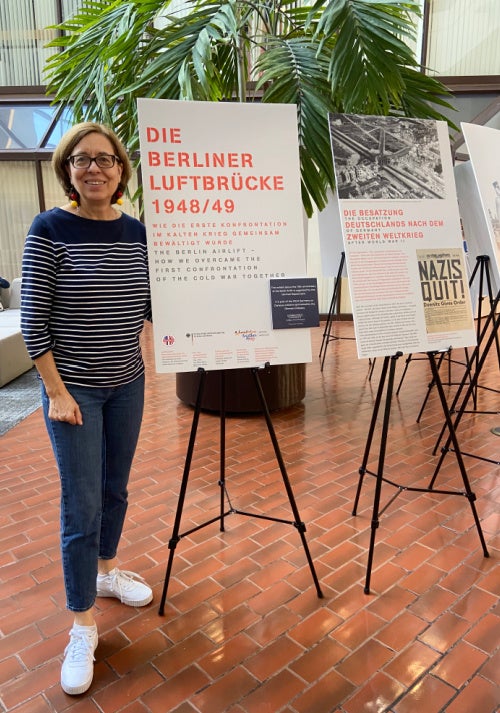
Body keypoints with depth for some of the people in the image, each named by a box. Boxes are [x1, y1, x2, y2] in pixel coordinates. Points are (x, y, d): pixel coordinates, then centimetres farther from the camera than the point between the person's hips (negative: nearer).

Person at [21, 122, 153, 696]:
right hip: (73, 388, -4)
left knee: (115, 489, 18)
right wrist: (57, 391, -14)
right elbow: (33, 319, -12)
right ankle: (83, 628, 19)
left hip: (126, 384, 5)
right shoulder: (49, 230, -11)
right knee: (82, 507, 1)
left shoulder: (135, 231, 3)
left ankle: (107, 570, 43)